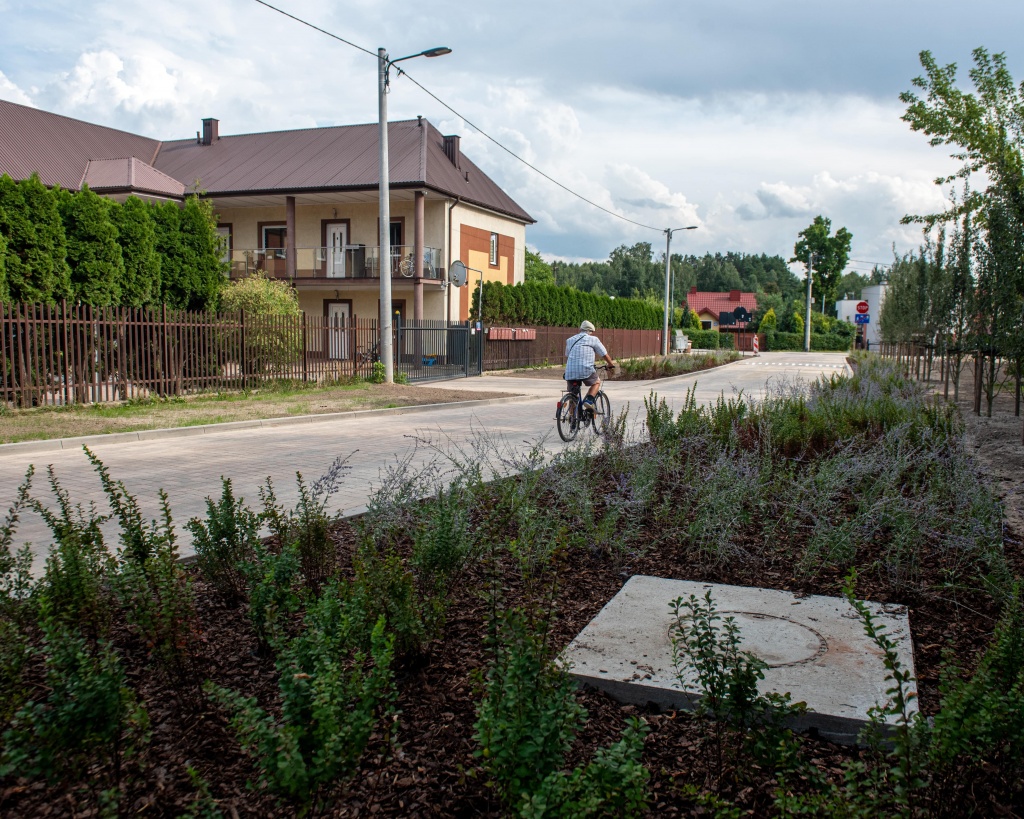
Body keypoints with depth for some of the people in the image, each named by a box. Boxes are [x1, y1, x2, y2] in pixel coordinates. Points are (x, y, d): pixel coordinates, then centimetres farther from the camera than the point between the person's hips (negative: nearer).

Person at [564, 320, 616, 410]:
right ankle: (589, 400, 1)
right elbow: (605, 355, 14)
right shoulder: (593, 339, 8)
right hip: (586, 370, -4)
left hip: (570, 372, 4)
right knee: (597, 382, 22)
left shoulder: (570, 340, 21)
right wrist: (611, 364, 31)